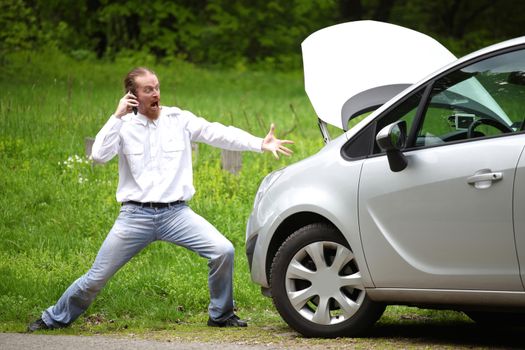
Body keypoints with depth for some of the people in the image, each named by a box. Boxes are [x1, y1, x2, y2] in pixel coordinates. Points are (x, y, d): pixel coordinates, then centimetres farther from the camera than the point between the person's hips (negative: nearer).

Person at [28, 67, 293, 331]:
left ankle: (221, 315, 4)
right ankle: (54, 319, 23)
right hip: (135, 216, -1)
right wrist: (117, 117, -13)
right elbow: (99, 155, -11)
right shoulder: (124, 126, 3)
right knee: (97, 277, 1)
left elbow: (219, 134, -3)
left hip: (176, 212, 1)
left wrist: (261, 144, -13)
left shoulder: (180, 120, 5)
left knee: (223, 252, -17)